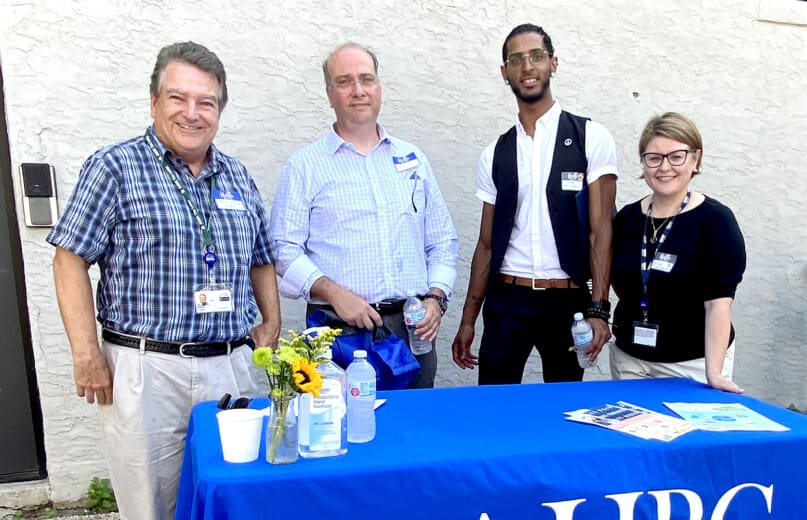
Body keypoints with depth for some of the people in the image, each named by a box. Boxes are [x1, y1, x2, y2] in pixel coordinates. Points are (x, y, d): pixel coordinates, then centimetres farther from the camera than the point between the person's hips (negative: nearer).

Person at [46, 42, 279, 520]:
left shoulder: (238, 177, 12)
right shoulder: (115, 168, -2)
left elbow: (261, 261, 20)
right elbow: (71, 259, -4)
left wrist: (271, 324, 8)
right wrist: (87, 354, -10)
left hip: (235, 367, 5)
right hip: (147, 371, -4)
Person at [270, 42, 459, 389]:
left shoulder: (413, 159, 13)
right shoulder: (304, 166, 3)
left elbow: (442, 242, 14)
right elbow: (284, 249, -4)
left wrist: (436, 298, -1)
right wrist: (333, 293, -17)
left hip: (414, 328, 4)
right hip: (339, 329, -3)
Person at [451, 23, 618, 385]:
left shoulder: (591, 138, -1)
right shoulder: (495, 154, 7)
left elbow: (601, 231, -5)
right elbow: (487, 243, 10)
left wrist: (597, 309, -15)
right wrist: (467, 320, 8)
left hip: (567, 300, -2)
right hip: (506, 300, 2)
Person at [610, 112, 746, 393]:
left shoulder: (715, 220, -11)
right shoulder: (627, 217, 2)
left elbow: (719, 303, -18)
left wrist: (713, 371, -24)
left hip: (692, 363, -4)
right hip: (628, 356, 4)